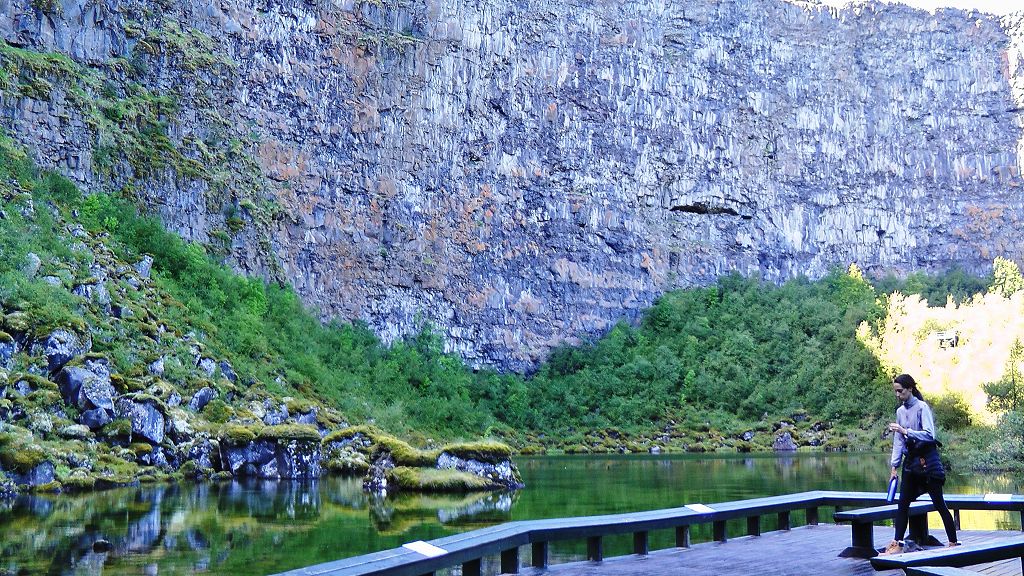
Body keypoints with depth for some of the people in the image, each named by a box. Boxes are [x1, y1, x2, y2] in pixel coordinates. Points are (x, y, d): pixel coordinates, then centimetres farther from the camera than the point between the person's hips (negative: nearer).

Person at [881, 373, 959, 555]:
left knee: (939, 503, -2)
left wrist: (905, 431, -27)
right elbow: (898, 441, 12)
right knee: (902, 503, 4)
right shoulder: (900, 411, 9)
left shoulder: (922, 407, -10)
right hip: (911, 460, 7)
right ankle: (898, 543, 7)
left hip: (927, 460, -7)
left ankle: (953, 542, 8)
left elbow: (929, 434, -20)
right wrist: (894, 466, 10)